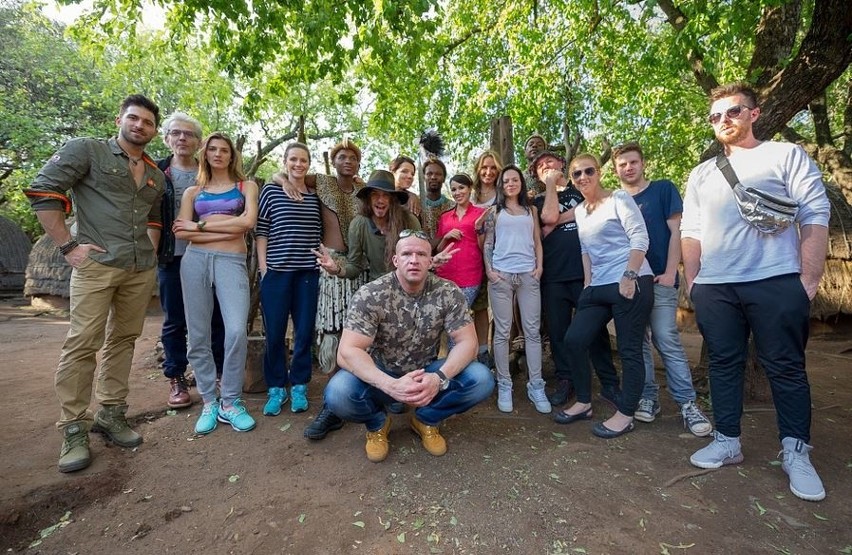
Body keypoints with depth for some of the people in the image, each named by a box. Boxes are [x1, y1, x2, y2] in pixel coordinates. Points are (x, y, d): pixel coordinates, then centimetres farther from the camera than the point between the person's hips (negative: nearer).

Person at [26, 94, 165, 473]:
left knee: (123, 340, 9)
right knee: (83, 344, -5)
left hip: (142, 270, 5)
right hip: (97, 264, -5)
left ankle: (110, 415, 20)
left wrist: (152, 251, 12)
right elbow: (42, 191, -4)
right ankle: (74, 430, 5)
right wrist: (68, 245, -10)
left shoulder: (156, 175, 17)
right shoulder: (87, 151, 1)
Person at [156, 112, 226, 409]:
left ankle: (222, 375, 17)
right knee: (174, 321, 8)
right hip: (172, 256, 0)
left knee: (215, 318, 5)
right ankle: (177, 380, 22)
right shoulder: (157, 172, 5)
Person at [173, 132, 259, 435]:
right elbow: (181, 232, 2)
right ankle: (209, 402, 16)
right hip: (195, 260, 3)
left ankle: (230, 402, 0)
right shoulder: (193, 191, 17)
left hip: (232, 262, -2)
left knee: (237, 331, -17)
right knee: (198, 336, 2)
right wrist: (228, 231, -7)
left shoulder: (246, 186, 13)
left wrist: (201, 225, -1)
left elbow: (248, 221, -6)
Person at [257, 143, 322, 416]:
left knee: (304, 331, 5)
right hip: (276, 271, -2)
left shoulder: (315, 196, 10)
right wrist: (263, 268, -4)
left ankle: (298, 386, 22)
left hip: (308, 272, 2)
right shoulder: (271, 191, 3)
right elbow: (262, 231, 1)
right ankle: (276, 388, 20)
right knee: (274, 333, 3)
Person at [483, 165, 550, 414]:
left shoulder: (531, 210, 17)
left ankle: (536, 386, 8)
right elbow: (488, 243, 6)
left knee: (533, 331, 1)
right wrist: (489, 270, -5)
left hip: (528, 274, 2)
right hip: (501, 275, -2)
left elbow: (537, 242, 14)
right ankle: (504, 385, 8)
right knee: (502, 332, 0)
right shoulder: (494, 211, 11)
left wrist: (539, 266, 0)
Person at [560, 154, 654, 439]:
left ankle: (625, 415, 11)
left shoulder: (619, 198, -3)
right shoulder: (580, 211, 17)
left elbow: (640, 238, -12)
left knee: (629, 349, -1)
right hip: (598, 287, 8)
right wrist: (588, 282, 12)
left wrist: (629, 276, -20)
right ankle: (584, 402, 18)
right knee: (574, 340, 3)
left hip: (631, 283, -7)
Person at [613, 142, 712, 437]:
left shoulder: (663, 189, 4)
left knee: (667, 340, -8)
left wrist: (670, 273, -10)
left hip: (659, 280, -3)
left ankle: (688, 403, 3)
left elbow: (676, 231, -2)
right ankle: (648, 397, 17)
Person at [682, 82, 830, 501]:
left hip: (775, 282, -3)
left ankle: (796, 453, 19)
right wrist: (692, 282, 5)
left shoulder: (786, 156, 6)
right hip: (713, 288, 4)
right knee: (724, 365, 8)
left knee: (785, 368, 4)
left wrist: (809, 280, -8)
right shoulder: (701, 175, 17)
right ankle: (727, 441, 20)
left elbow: (814, 216, -1)